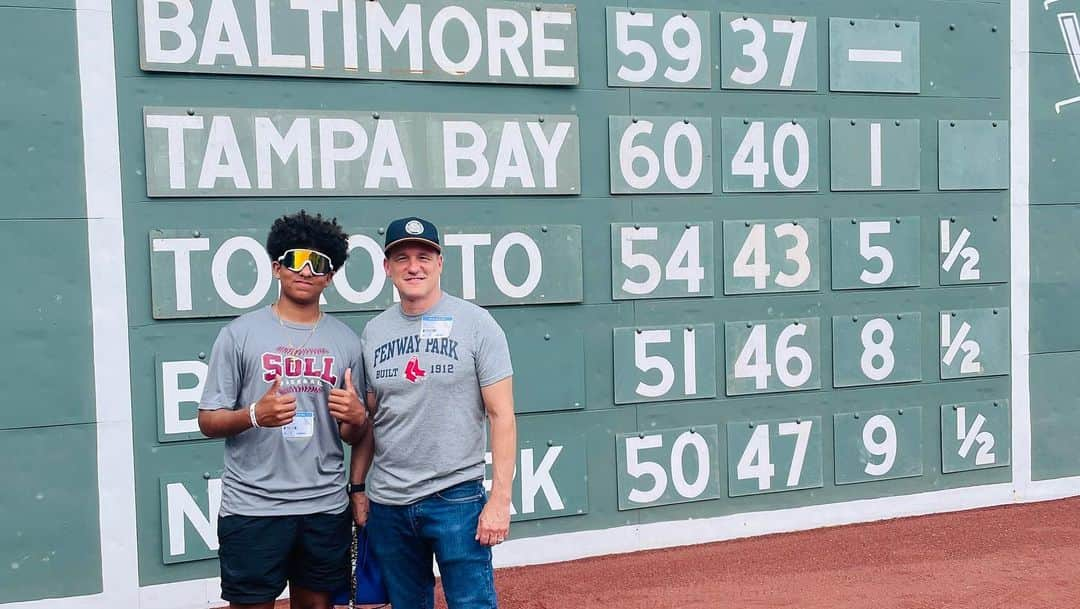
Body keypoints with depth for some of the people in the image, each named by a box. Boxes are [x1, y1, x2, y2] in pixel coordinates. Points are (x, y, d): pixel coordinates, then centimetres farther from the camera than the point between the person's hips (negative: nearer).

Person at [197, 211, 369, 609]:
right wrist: (255, 415, -22)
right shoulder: (240, 334, -3)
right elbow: (208, 422, -2)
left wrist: (357, 418, -12)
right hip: (252, 507, -3)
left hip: (326, 506, 3)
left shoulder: (346, 341, 7)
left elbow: (353, 436, 11)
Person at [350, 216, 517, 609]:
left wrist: (500, 498, -13)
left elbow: (501, 415, -8)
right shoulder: (373, 332, 7)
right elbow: (367, 420, 13)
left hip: (457, 499, -4)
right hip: (387, 503, 4)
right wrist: (358, 487, 10)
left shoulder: (476, 323, -6)